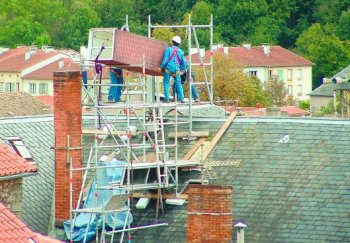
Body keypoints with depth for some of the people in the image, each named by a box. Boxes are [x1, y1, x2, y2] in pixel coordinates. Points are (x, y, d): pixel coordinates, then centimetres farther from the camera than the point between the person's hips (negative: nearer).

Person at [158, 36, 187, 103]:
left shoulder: (169, 49, -2)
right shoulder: (180, 51, 11)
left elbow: (165, 59, -9)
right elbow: (184, 63, 14)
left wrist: (161, 67, -3)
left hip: (168, 68, -3)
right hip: (176, 69, 3)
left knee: (166, 83, 3)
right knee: (178, 83, 10)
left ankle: (166, 98, -5)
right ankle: (181, 98, 0)